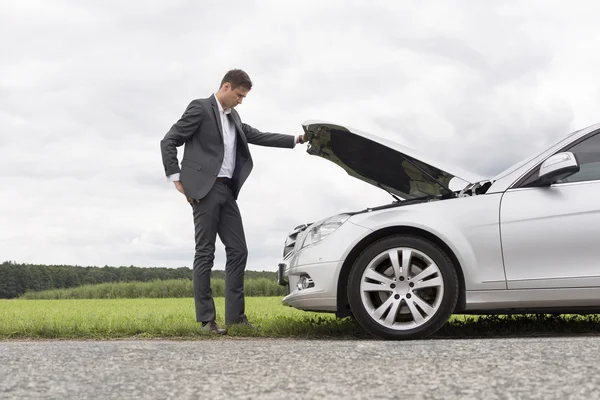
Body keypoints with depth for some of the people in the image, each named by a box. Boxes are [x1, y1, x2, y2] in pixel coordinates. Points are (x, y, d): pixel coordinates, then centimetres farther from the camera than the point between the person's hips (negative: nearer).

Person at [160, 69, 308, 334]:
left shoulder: (233, 118, 20)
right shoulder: (200, 108, -4)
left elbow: (259, 136, 19)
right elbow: (168, 142, -7)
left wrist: (296, 139, 13)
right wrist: (176, 178, -11)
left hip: (226, 191, 8)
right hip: (204, 189, -8)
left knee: (238, 251, 4)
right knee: (205, 253, -6)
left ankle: (235, 316, 7)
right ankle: (207, 319, -2)